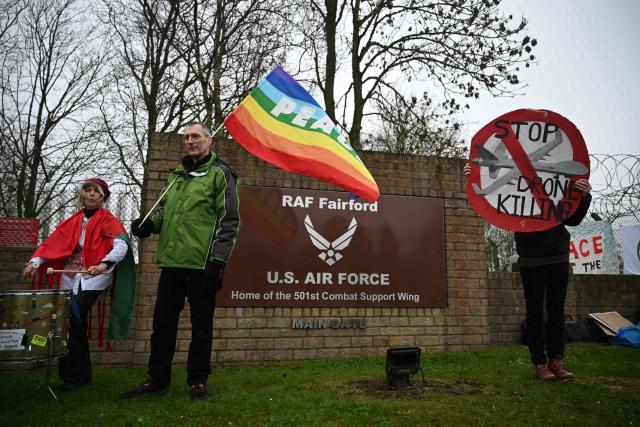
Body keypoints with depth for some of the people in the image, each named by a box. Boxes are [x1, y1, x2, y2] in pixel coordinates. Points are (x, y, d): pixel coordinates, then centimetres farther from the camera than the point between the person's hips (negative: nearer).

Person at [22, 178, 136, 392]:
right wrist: (35, 262, -8)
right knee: (75, 324, 6)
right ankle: (82, 374, 21)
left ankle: (71, 376, 0)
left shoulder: (108, 221, 0)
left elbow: (122, 246, -16)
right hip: (69, 279, 5)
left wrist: (103, 264, -32)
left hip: (92, 279, -5)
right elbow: (52, 243, 9)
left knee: (74, 322, -15)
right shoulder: (72, 221, 16)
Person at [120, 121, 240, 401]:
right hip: (171, 262, 6)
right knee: (163, 323, 13)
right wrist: (150, 223, 5)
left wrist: (218, 259, -15)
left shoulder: (220, 174, -1)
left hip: (202, 264, -6)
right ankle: (156, 380, 27)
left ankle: (197, 381, 21)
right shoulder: (176, 175, 19)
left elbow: (229, 221, -7)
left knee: (201, 326, 6)